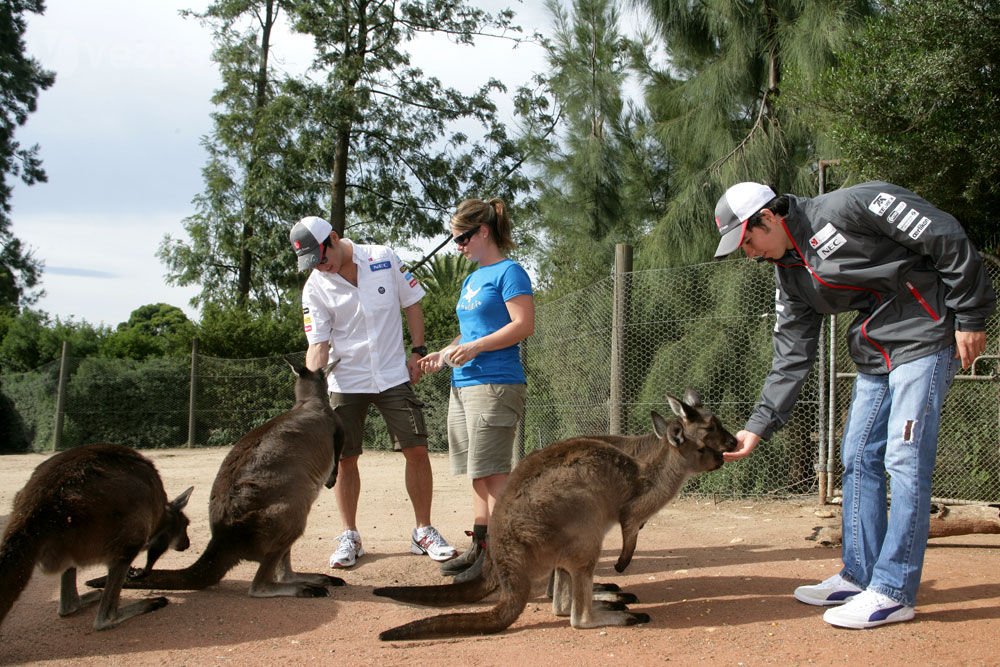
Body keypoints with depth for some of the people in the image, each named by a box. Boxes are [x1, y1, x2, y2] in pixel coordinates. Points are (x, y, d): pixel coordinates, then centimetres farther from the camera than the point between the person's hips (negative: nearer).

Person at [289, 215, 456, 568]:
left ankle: (423, 531, 12)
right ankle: (349, 537, 16)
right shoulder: (315, 287, -6)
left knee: (417, 450, -3)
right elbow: (318, 342, -9)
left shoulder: (385, 259, -6)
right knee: (345, 459, 1)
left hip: (393, 375, 0)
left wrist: (417, 351, 0)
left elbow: (412, 304, 5)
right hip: (345, 381, 0)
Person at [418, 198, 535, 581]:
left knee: (493, 472, -8)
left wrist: (474, 347, -21)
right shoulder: (471, 279, 21)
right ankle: (480, 547, 18)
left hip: (495, 385, -9)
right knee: (477, 473, 12)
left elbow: (523, 325, -15)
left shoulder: (508, 272, -6)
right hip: (463, 386, 9)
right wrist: (444, 355, 13)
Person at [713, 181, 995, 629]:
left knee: (905, 460, -9)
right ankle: (859, 577, 20)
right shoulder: (790, 276, 7)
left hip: (924, 337, -8)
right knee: (858, 459, 9)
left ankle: (893, 593, -3)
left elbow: (946, 238, -15)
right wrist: (758, 426, 0)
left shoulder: (847, 207, -17)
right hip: (874, 354, 9)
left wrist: (970, 317, -14)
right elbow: (791, 358, 7)